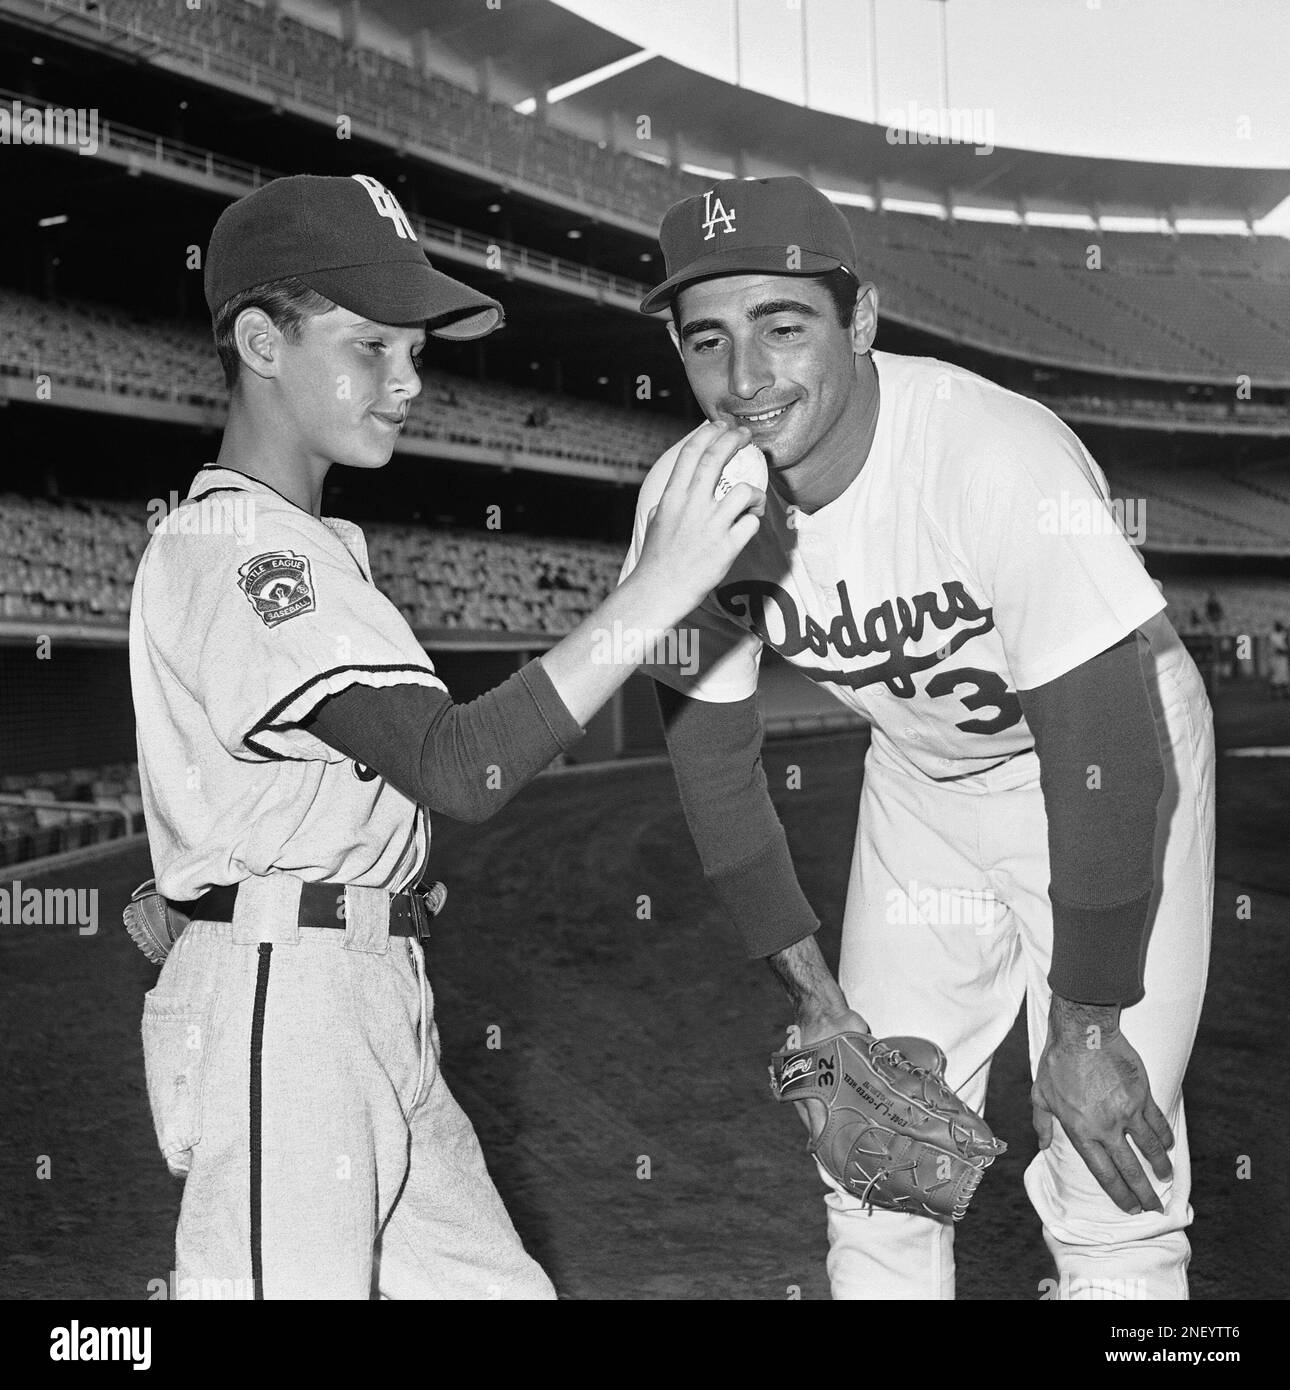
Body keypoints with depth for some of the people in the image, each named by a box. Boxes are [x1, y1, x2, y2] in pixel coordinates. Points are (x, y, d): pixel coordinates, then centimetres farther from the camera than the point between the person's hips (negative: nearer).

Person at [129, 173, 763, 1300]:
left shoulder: (309, 541, 17)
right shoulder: (237, 548, -17)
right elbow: (461, 771, -29)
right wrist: (663, 584, -31)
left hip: (378, 1012, 10)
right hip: (279, 1004, -10)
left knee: (493, 1282, 12)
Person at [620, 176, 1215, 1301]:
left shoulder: (1001, 459, -34)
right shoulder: (686, 499, -18)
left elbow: (1106, 755, -29)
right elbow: (714, 759, -5)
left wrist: (1087, 1028, -22)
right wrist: (813, 996, -5)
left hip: (1119, 771, -4)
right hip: (920, 789, 5)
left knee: (1110, 1197, -8)